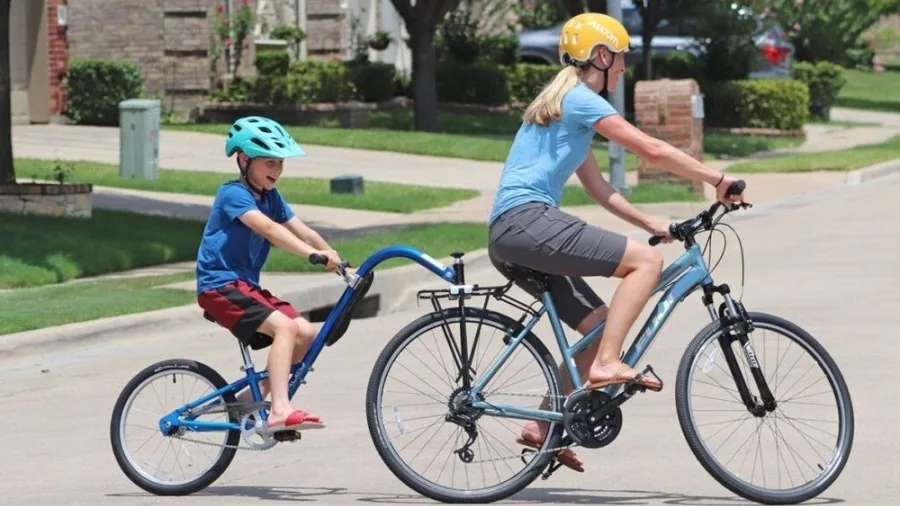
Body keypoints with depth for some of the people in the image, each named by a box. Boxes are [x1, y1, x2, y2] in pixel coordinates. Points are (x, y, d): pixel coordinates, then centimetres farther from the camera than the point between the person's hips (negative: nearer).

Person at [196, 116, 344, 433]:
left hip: (246, 285, 8)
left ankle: (254, 395, 9)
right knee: (285, 326, -26)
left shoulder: (271, 197, 12)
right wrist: (314, 254, -40)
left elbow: (302, 231, 4)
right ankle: (280, 411, -34)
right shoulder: (233, 194, -14)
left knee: (306, 334, -5)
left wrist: (335, 260, -12)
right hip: (220, 285, -8)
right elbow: (268, 229, -30)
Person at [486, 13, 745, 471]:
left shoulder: (563, 104, 25)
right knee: (646, 260, -15)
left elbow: (596, 187, 27)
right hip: (527, 222, -10)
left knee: (602, 325, 11)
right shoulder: (580, 100, -6)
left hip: (510, 236, 10)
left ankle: (542, 426, 9)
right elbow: (653, 150, -10)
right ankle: (606, 365, -20)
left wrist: (649, 223, 21)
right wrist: (718, 180, -4)